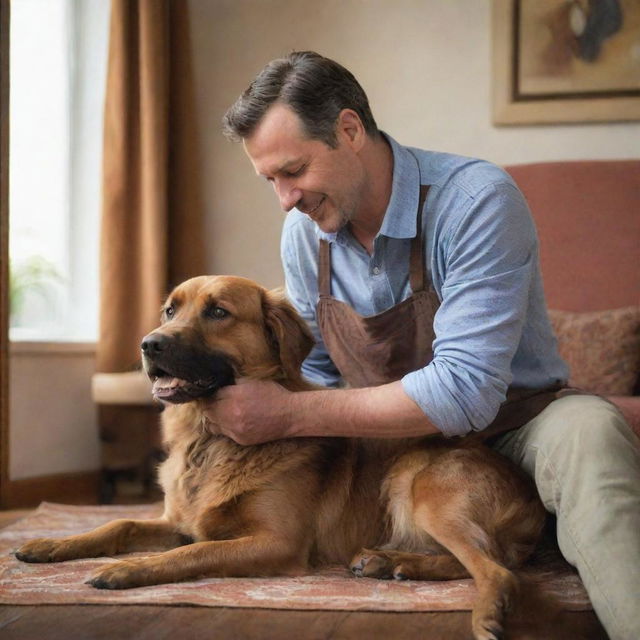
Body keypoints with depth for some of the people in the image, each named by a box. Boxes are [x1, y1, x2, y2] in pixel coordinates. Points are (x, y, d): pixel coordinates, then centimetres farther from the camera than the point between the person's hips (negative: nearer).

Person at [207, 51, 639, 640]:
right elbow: (318, 372, 10)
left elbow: (465, 392, -30)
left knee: (587, 428, -38)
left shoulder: (476, 201, -23)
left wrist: (289, 415, -29)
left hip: (507, 434, -5)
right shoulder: (305, 231, -1)